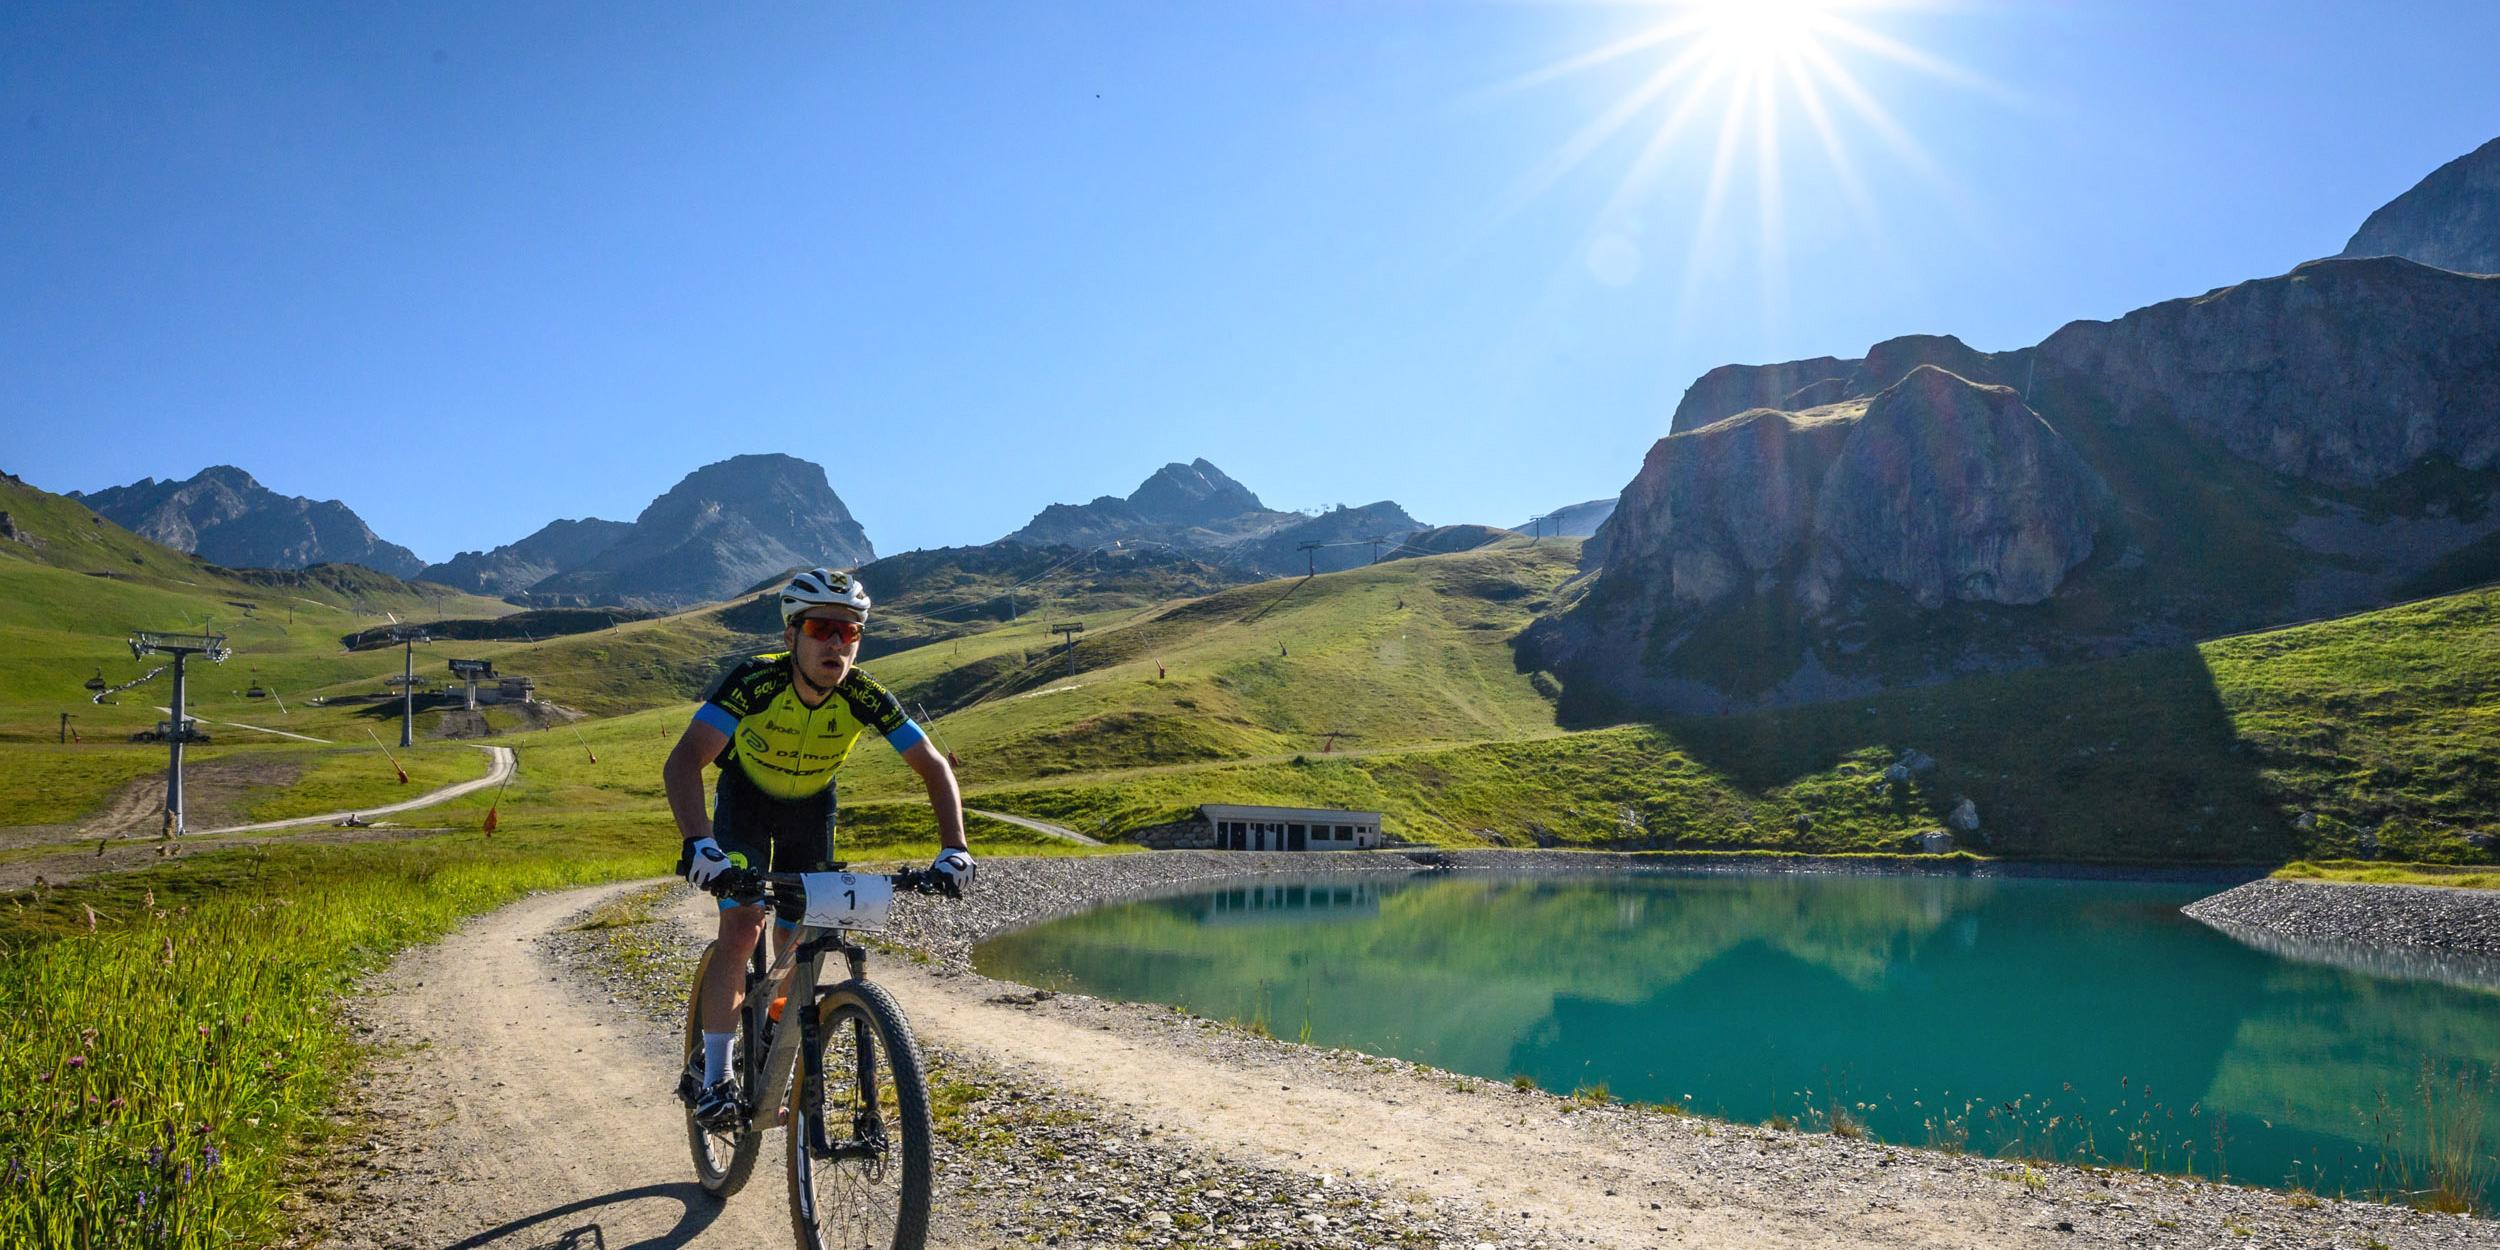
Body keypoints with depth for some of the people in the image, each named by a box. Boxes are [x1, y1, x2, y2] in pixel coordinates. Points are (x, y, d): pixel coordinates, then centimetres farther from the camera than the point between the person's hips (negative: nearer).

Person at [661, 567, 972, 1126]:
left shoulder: (863, 695, -28)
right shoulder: (754, 681, -35)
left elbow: (934, 767, -23)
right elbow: (683, 761, -43)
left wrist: (954, 849, -37)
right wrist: (699, 842, -59)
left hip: (812, 807, 2)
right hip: (746, 800, -2)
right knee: (742, 927, -18)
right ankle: (715, 1077, -3)